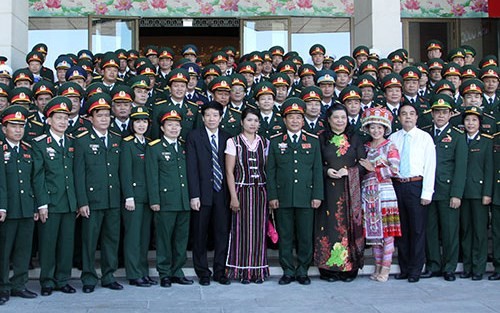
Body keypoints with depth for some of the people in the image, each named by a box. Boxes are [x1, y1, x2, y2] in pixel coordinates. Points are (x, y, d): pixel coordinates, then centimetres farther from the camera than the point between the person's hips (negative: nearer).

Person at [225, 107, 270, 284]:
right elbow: (229, 171, -2)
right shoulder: (233, 142, 1)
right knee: (242, 230, -1)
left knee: (259, 230, 4)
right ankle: (243, 271, 9)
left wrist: (271, 195, 3)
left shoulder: (264, 143, 10)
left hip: (260, 192, 3)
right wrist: (233, 197, -9)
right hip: (242, 191, -3)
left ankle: (258, 270, 14)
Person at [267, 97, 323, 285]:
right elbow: (270, 171, 5)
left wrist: (317, 195, 0)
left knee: (305, 237, 3)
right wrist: (272, 196, -2)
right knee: (285, 237, 4)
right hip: (283, 198, 0)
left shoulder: (313, 141, 10)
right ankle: (288, 271, 15)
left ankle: (302, 271, 16)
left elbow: (317, 170, 7)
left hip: (306, 197, 0)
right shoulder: (275, 142, 8)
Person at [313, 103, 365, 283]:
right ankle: (329, 268, 3)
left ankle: (349, 268, 6)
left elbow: (363, 164, 6)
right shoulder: (321, 140, 8)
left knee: (349, 226, -2)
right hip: (328, 190, 0)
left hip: (350, 191, 1)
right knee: (329, 226, -3)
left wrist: (348, 171, -10)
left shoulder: (355, 139, 10)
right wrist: (326, 171, -12)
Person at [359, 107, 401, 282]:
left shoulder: (390, 146, 0)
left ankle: (386, 267, 1)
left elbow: (394, 170, -10)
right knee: (373, 230, 6)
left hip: (385, 191, -4)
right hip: (368, 192, 5)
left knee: (386, 230, -5)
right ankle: (378, 265, 15)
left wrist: (373, 169, -10)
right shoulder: (365, 147, 14)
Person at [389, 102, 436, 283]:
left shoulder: (425, 137, 1)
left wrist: (427, 192, -9)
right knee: (401, 228, 9)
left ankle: (415, 270, 10)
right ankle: (404, 268, 20)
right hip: (397, 185, 3)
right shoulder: (393, 138, 9)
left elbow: (430, 166, -3)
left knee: (417, 229, 0)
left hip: (416, 185, -3)